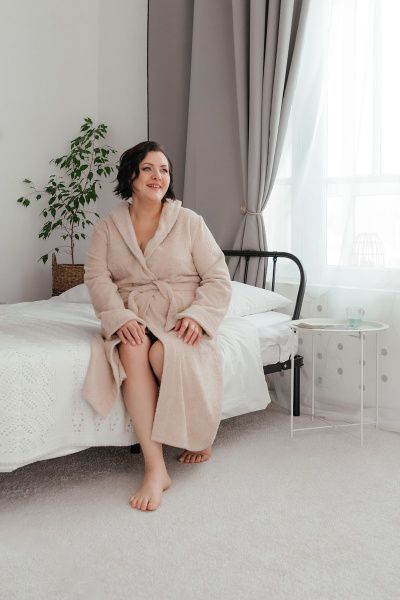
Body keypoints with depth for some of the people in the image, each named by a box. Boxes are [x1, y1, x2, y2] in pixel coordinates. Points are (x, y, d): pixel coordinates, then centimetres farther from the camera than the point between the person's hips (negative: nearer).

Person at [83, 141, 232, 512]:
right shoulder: (107, 228, 10)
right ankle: (155, 469, -36)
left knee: (164, 353, -35)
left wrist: (197, 315, -17)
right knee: (132, 351, -34)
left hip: (182, 319, -1)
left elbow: (218, 279, 2)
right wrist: (120, 318, -23)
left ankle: (200, 435, -5)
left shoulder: (189, 222, 5)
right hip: (133, 320, 1)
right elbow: (97, 277, -4)